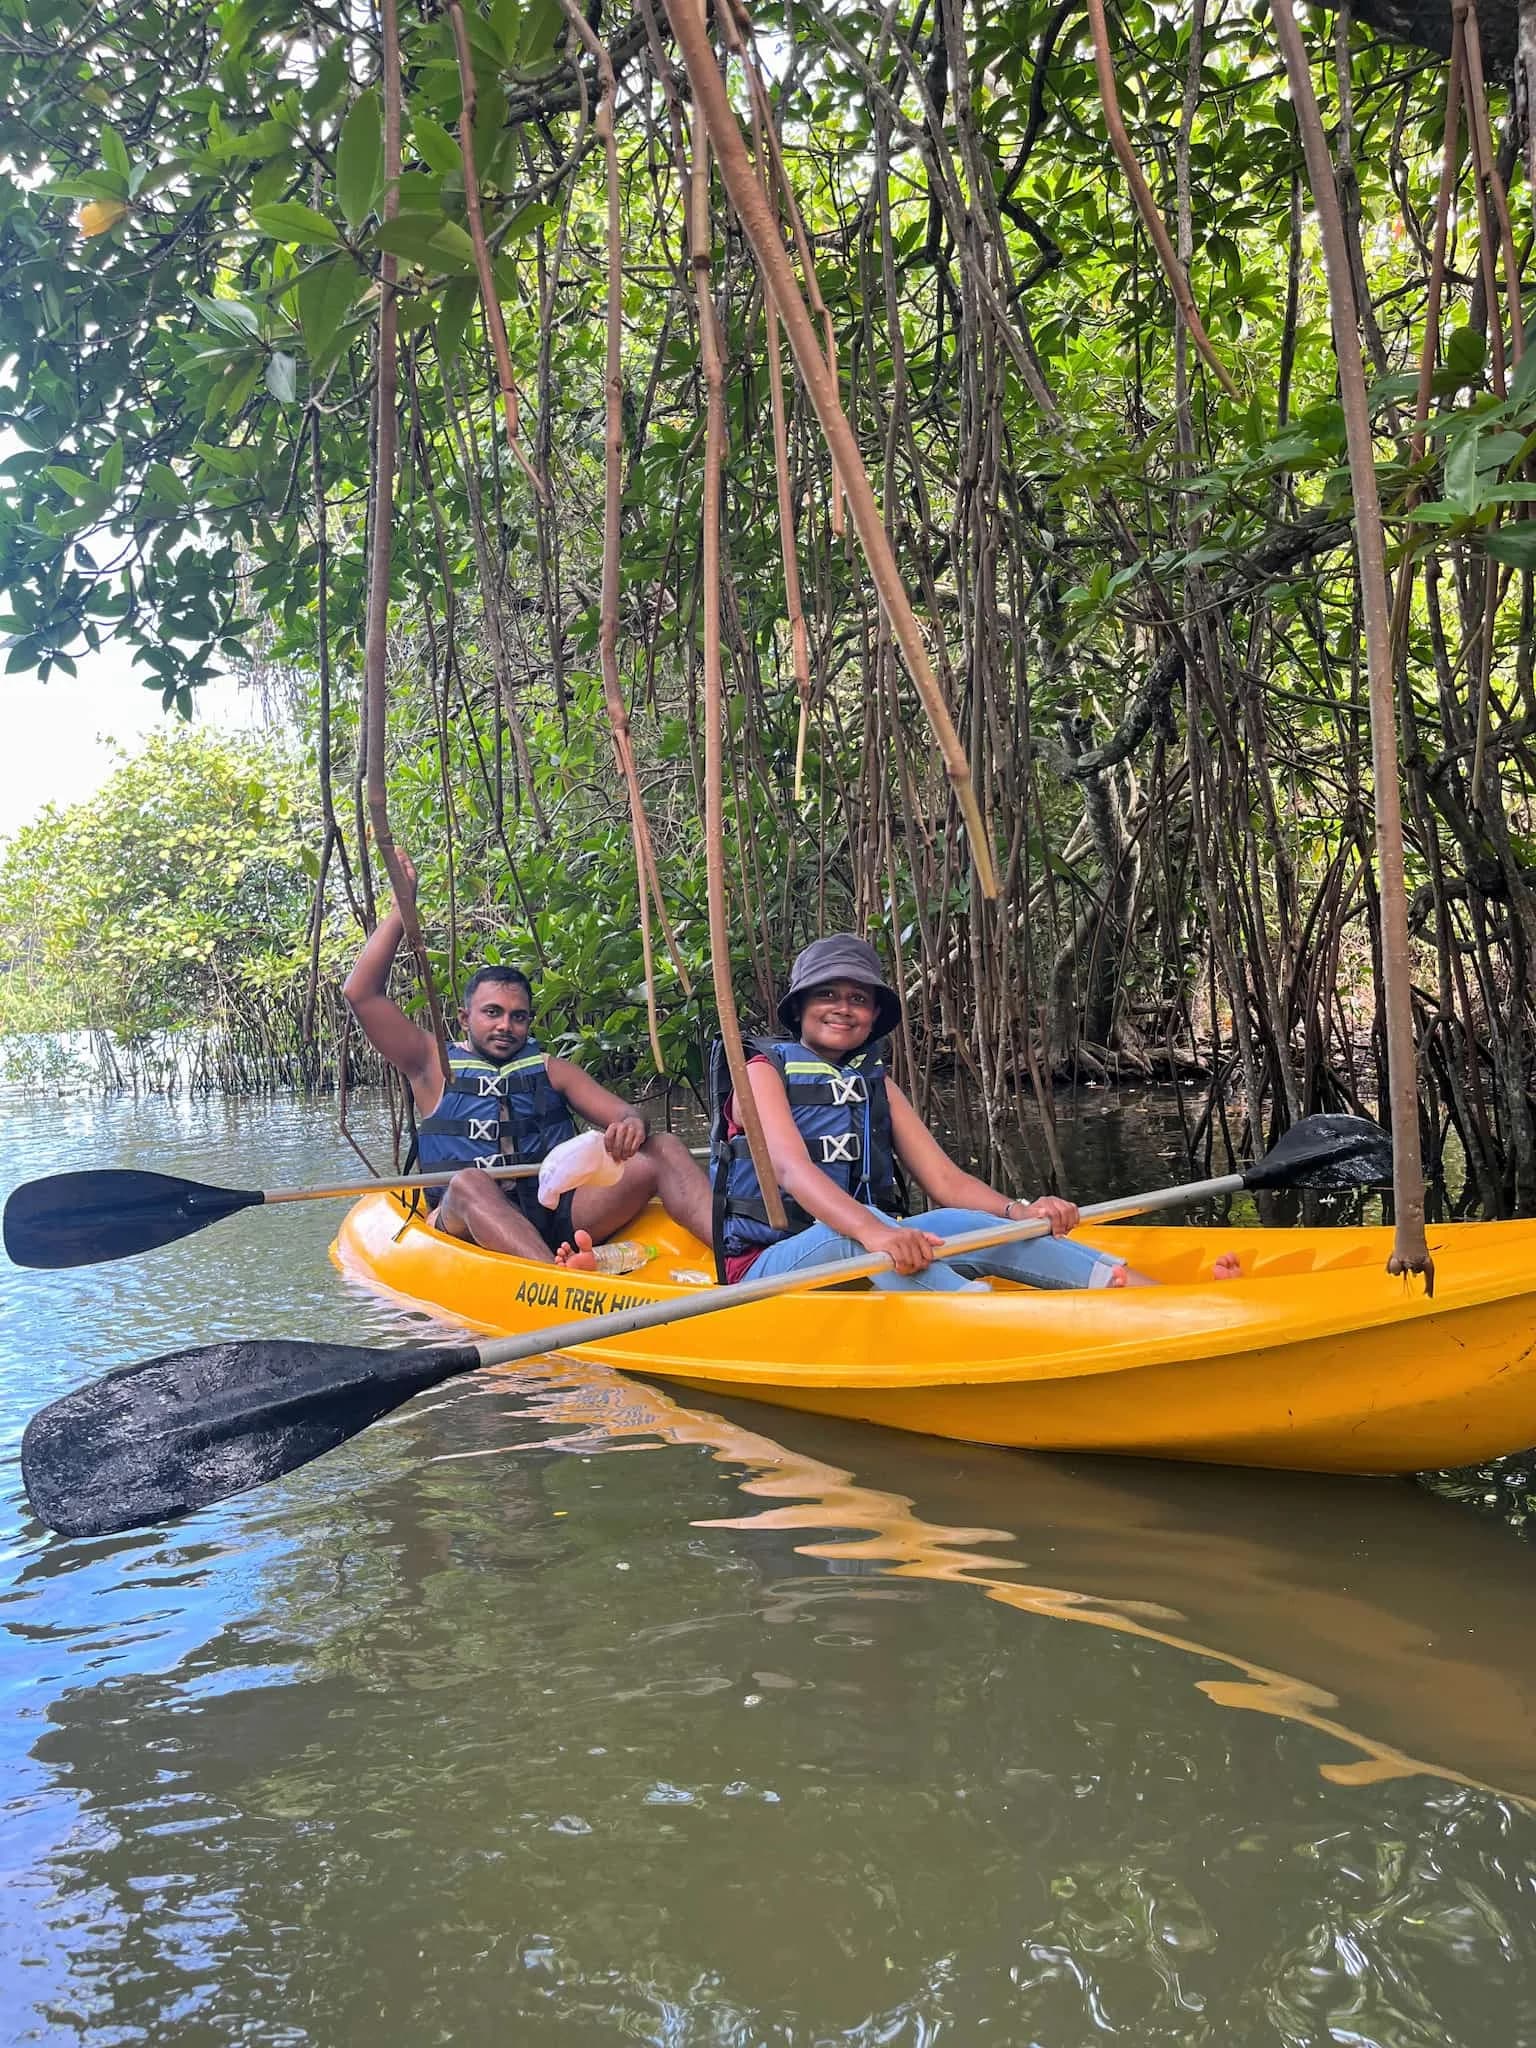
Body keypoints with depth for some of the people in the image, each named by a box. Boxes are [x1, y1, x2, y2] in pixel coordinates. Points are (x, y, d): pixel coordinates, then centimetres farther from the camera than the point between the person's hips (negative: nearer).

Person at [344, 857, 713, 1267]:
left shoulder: (549, 1069, 22)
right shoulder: (435, 1065, 16)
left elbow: (625, 1114, 11)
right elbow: (361, 992, 8)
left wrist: (631, 1126, -15)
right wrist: (401, 908, 9)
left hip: (562, 1218, 3)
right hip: (469, 1222, -3)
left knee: (662, 1148, -17)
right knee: (468, 1184, -37)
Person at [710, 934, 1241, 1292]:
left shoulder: (875, 1082, 15)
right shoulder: (766, 1070, -1)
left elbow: (945, 1180, 5)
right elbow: (792, 1169, -21)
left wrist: (1019, 1212, -16)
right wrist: (869, 1229, -40)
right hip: (770, 1265, -4)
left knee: (959, 1223, -23)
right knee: (848, 1234, -36)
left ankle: (1153, 1299, -34)